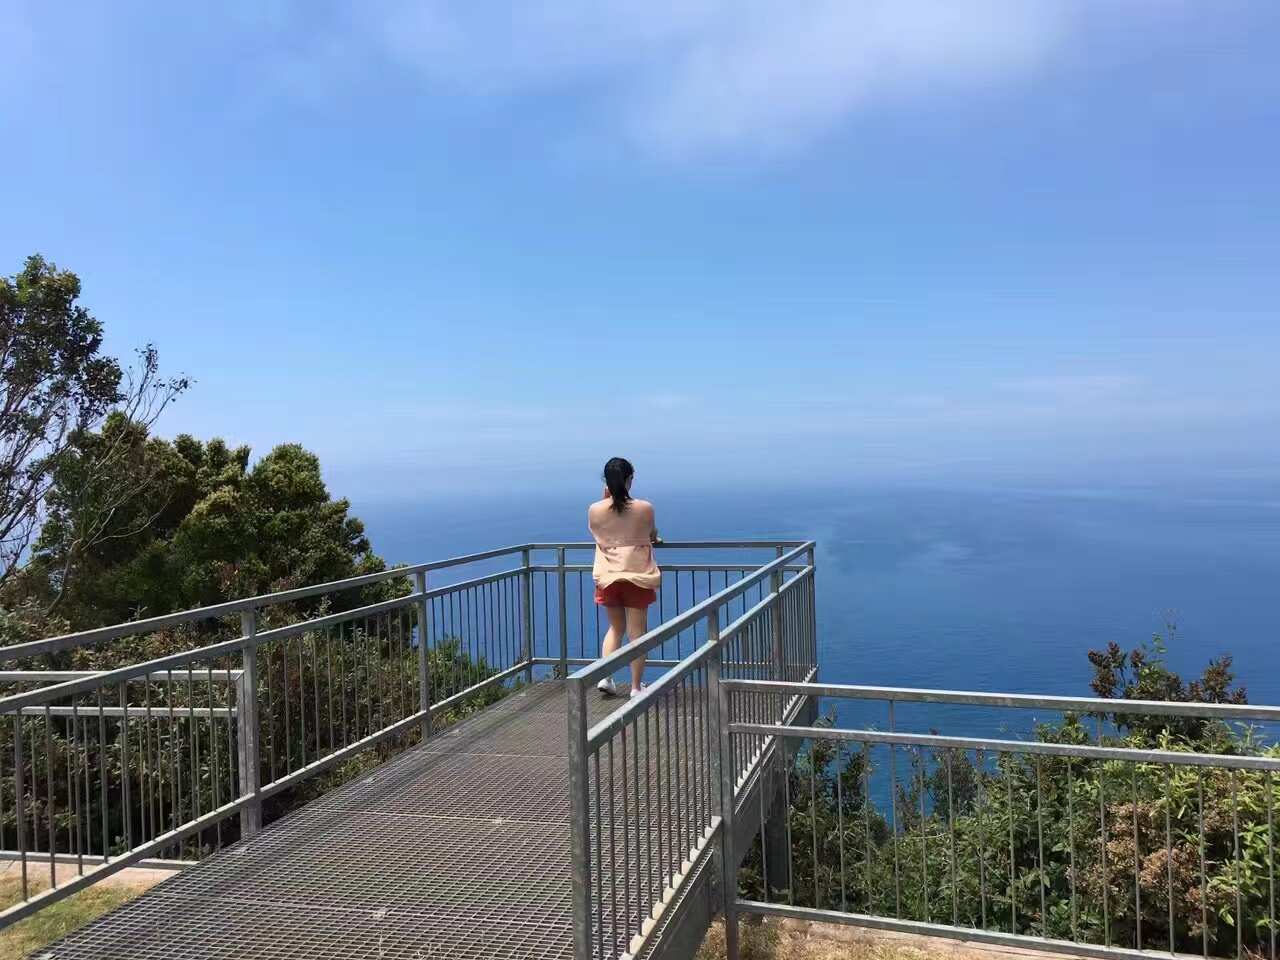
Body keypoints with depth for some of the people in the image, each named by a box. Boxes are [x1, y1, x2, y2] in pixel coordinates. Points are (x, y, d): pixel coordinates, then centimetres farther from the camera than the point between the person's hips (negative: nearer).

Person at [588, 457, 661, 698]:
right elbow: (652, 536, 5)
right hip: (637, 577, -2)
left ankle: (605, 676, 11)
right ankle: (636, 687, 12)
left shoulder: (595, 510, -7)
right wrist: (653, 539, 29)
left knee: (615, 628, 21)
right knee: (637, 632, 7)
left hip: (607, 578, 3)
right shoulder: (644, 508, -12)